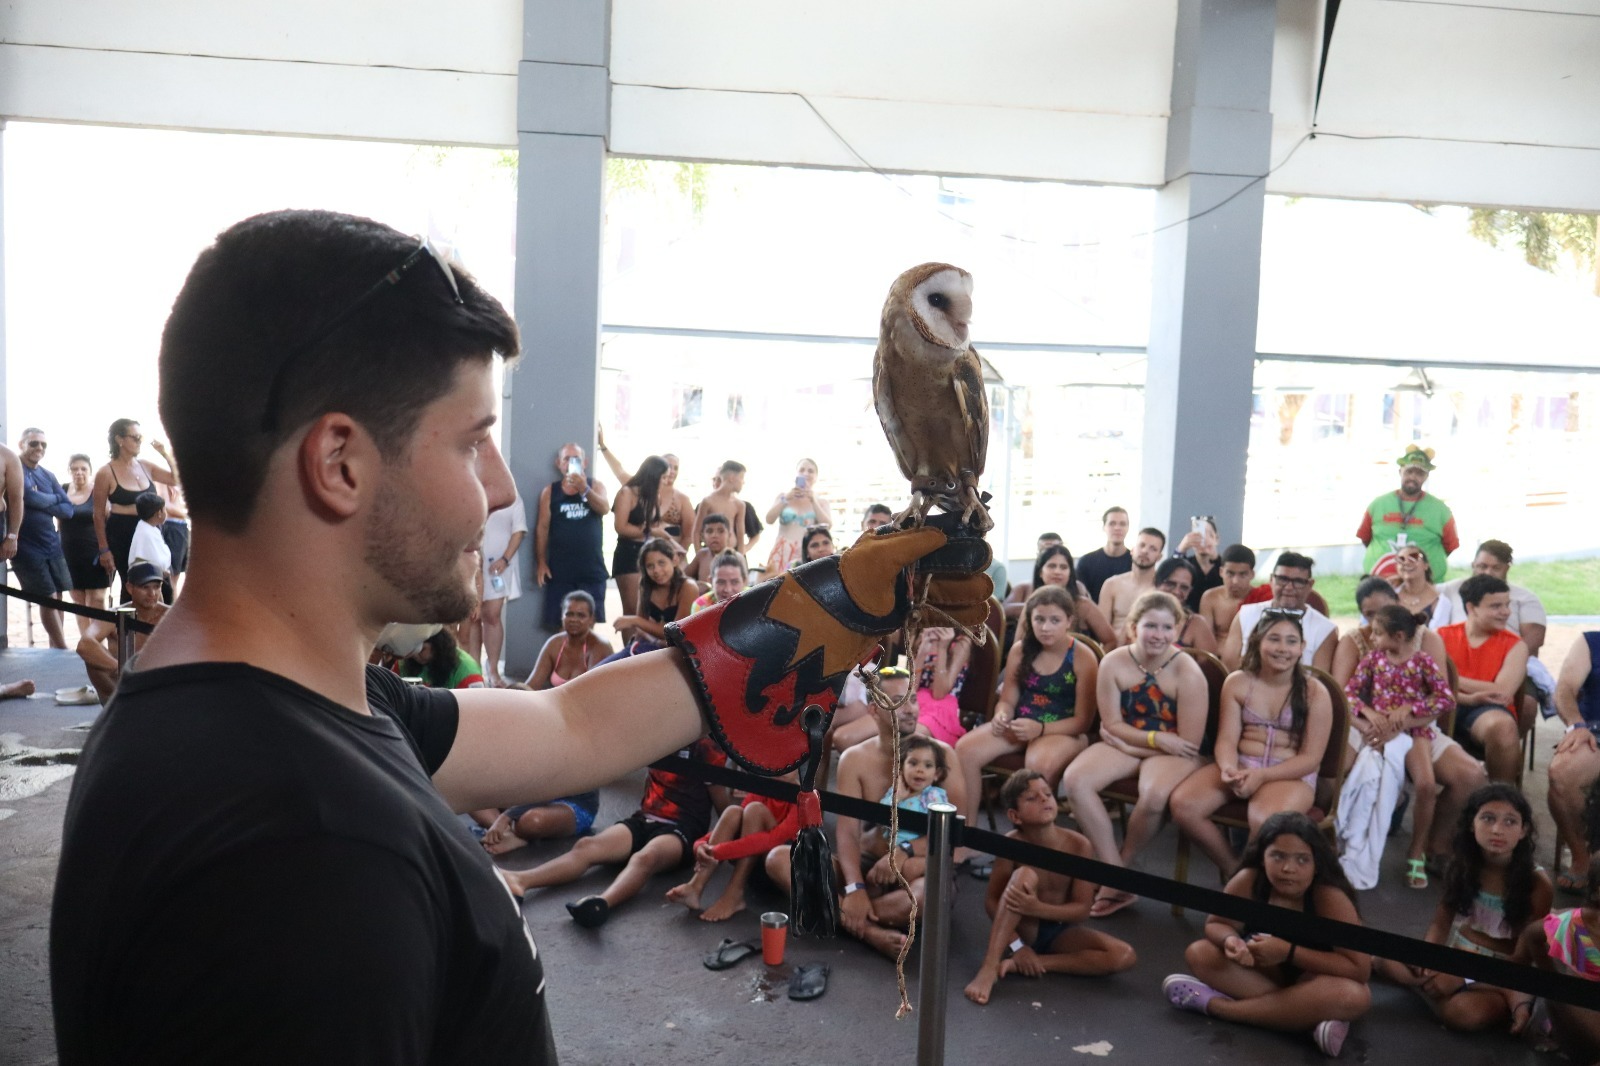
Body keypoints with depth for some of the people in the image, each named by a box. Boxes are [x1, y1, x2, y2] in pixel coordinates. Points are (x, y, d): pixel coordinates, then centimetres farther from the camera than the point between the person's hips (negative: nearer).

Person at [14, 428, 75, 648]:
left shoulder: (48, 475, 12)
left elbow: (68, 509, 5)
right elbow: (30, 497, -23)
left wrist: (43, 504, -12)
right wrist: (54, 499, -4)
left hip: (52, 544, 6)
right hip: (27, 546, -6)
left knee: (57, 597, 8)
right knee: (48, 598, -5)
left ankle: (55, 648, 19)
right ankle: (64, 651, 1)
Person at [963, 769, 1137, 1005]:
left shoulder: (1078, 844, -17)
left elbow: (1081, 909, -15)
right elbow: (991, 900, -14)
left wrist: (1038, 908, -32)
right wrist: (1016, 945, -24)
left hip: (1059, 931, 3)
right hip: (1022, 928, -2)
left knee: (1124, 956, -22)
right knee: (1025, 874, -31)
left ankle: (1020, 964, -20)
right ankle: (989, 967, -34)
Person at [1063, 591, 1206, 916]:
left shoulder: (1187, 673, -16)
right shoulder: (1114, 663, -7)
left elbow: (1189, 743, -16)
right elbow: (1112, 725, -3)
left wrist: (1130, 744, -12)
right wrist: (1157, 738, -17)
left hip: (1172, 753, -3)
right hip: (1125, 745, 4)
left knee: (1154, 795, -36)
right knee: (1074, 780, -22)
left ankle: (1120, 865, -5)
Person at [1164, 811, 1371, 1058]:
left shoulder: (1329, 898, -30)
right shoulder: (1248, 881, -22)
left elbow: (1360, 969, -30)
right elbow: (1216, 924, -9)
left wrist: (1289, 952, -36)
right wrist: (1230, 940, -34)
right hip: (1267, 971, 3)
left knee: (1354, 997, -37)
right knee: (1199, 953, -20)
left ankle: (1215, 1004, -29)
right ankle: (1310, 1015, -27)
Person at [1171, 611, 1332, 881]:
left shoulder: (1314, 693, -5)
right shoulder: (1237, 682, 3)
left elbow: (1311, 758, -8)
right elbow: (1227, 738, 0)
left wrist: (1262, 775, -21)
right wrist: (1228, 768, -24)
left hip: (1291, 775, -3)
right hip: (1240, 766, 3)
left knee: (1263, 821, -37)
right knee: (1183, 804, -22)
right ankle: (1232, 868, -1)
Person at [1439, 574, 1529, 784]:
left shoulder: (1515, 645, 9)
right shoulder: (1442, 636, 11)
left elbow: (1501, 693, -5)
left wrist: (1454, 680, -2)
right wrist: (1470, 697, -18)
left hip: (1489, 710, 0)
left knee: (1502, 725, -37)